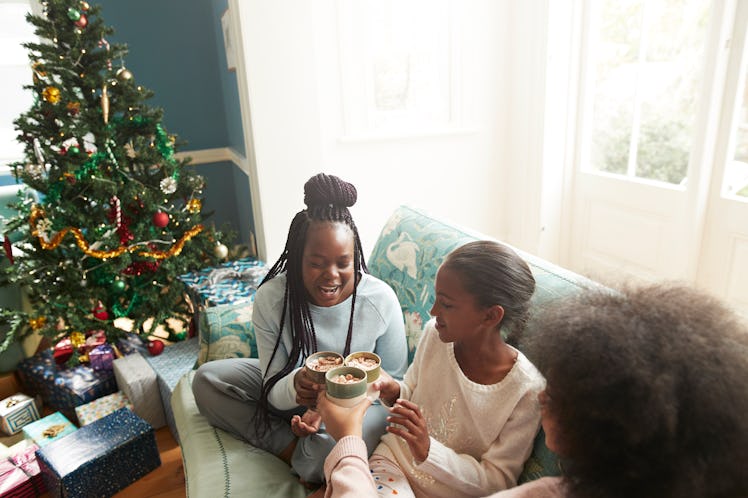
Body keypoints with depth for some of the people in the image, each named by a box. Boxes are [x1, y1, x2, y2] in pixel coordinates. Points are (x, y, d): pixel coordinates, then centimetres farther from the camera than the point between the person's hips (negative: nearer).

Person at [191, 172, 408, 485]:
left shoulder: (381, 300, -23)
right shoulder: (271, 298, -21)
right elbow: (274, 392, -16)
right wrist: (294, 386, -42)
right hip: (293, 397, 3)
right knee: (207, 379, -12)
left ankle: (303, 460, -2)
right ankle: (294, 450, -13)